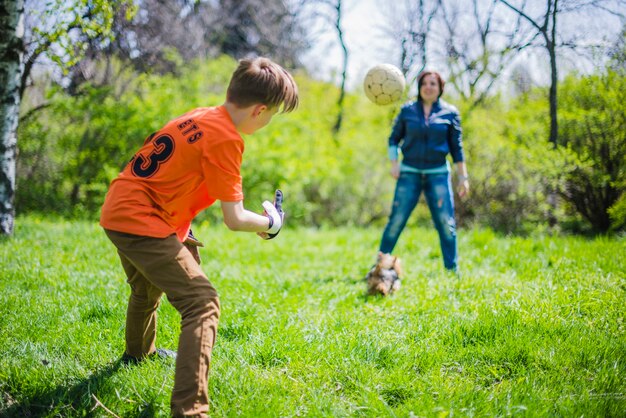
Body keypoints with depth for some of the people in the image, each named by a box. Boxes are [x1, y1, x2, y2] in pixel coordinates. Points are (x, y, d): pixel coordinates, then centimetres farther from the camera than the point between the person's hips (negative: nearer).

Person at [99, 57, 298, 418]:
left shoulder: (198, 116, 9)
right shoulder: (226, 139, -16)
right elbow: (234, 219, -14)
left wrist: (181, 228, 21)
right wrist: (269, 224, 4)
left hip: (117, 212, 10)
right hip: (143, 222, -10)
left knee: (147, 288, 35)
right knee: (203, 304, -14)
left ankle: (139, 352, 62)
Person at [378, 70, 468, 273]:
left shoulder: (450, 113, 2)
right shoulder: (407, 110, 3)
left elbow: (456, 147, 5)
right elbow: (394, 138, 11)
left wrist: (463, 177, 3)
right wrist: (394, 162, -4)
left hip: (438, 174, 0)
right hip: (409, 173, 0)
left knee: (446, 222, -3)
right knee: (396, 220, -5)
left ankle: (452, 269, 8)